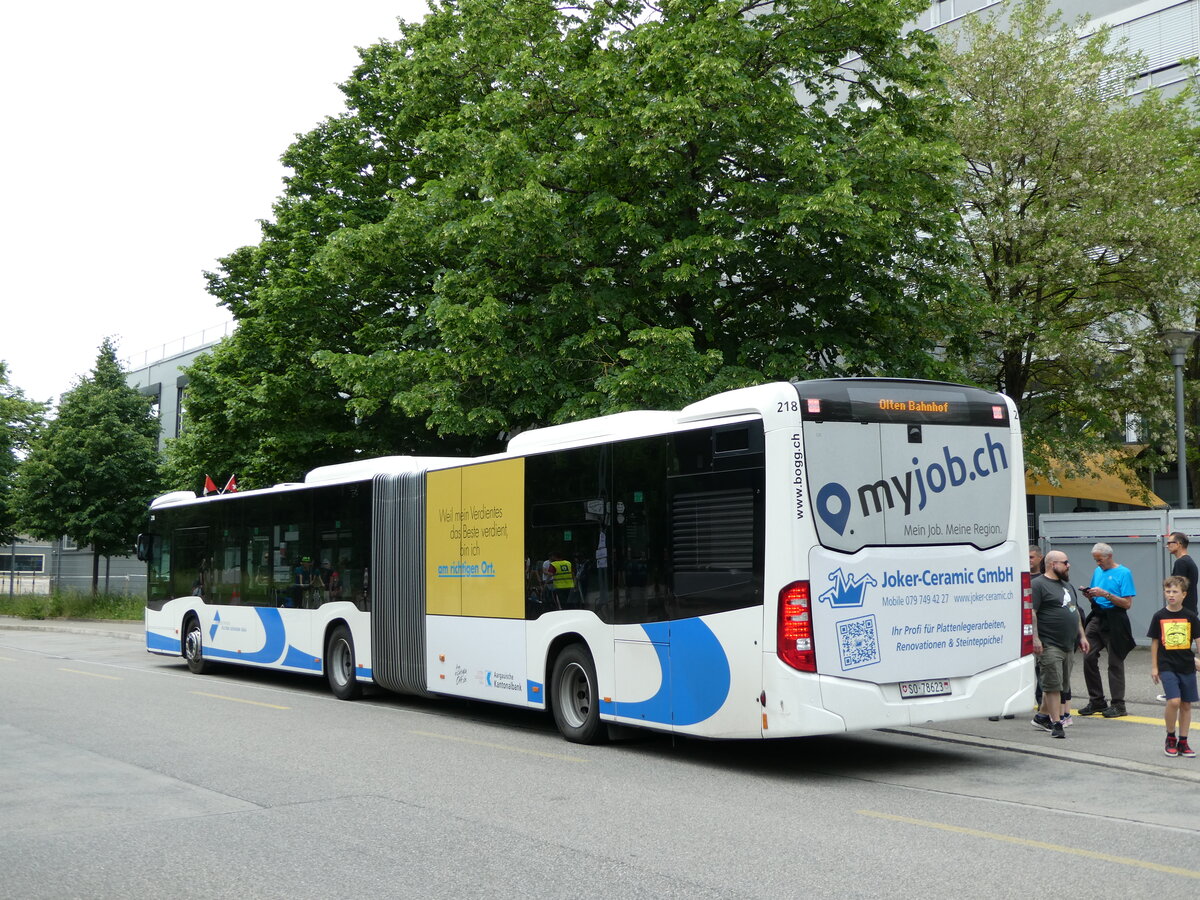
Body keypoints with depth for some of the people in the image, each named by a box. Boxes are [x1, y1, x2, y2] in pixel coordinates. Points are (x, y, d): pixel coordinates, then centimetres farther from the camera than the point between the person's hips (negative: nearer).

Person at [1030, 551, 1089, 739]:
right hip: (1049, 645, -9)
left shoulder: (1068, 585, 20)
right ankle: (1056, 724, -8)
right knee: (1053, 685, -9)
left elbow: (1075, 612, 27)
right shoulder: (1038, 584, -8)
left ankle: (1042, 716, 26)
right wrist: (1035, 638, -22)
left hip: (1068, 645, 9)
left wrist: (1081, 636, 22)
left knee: (1059, 685, 13)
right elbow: (1030, 612, -15)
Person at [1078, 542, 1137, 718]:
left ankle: (1118, 705, 5)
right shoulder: (1097, 571, 16)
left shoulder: (1124, 573, -6)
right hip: (1097, 618, 7)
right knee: (1089, 657, -1)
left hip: (1114, 621, -6)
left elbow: (1127, 603, -12)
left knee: (1115, 662, -2)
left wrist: (1105, 594, -19)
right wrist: (1090, 595, 1)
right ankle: (1096, 701, 9)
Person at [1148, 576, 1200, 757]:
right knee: (1174, 701, -16)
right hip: (1167, 666, -2)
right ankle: (1170, 738, 4)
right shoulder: (1159, 616, -1)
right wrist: (1154, 667, 4)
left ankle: (1182, 742, 19)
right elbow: (1154, 642, 5)